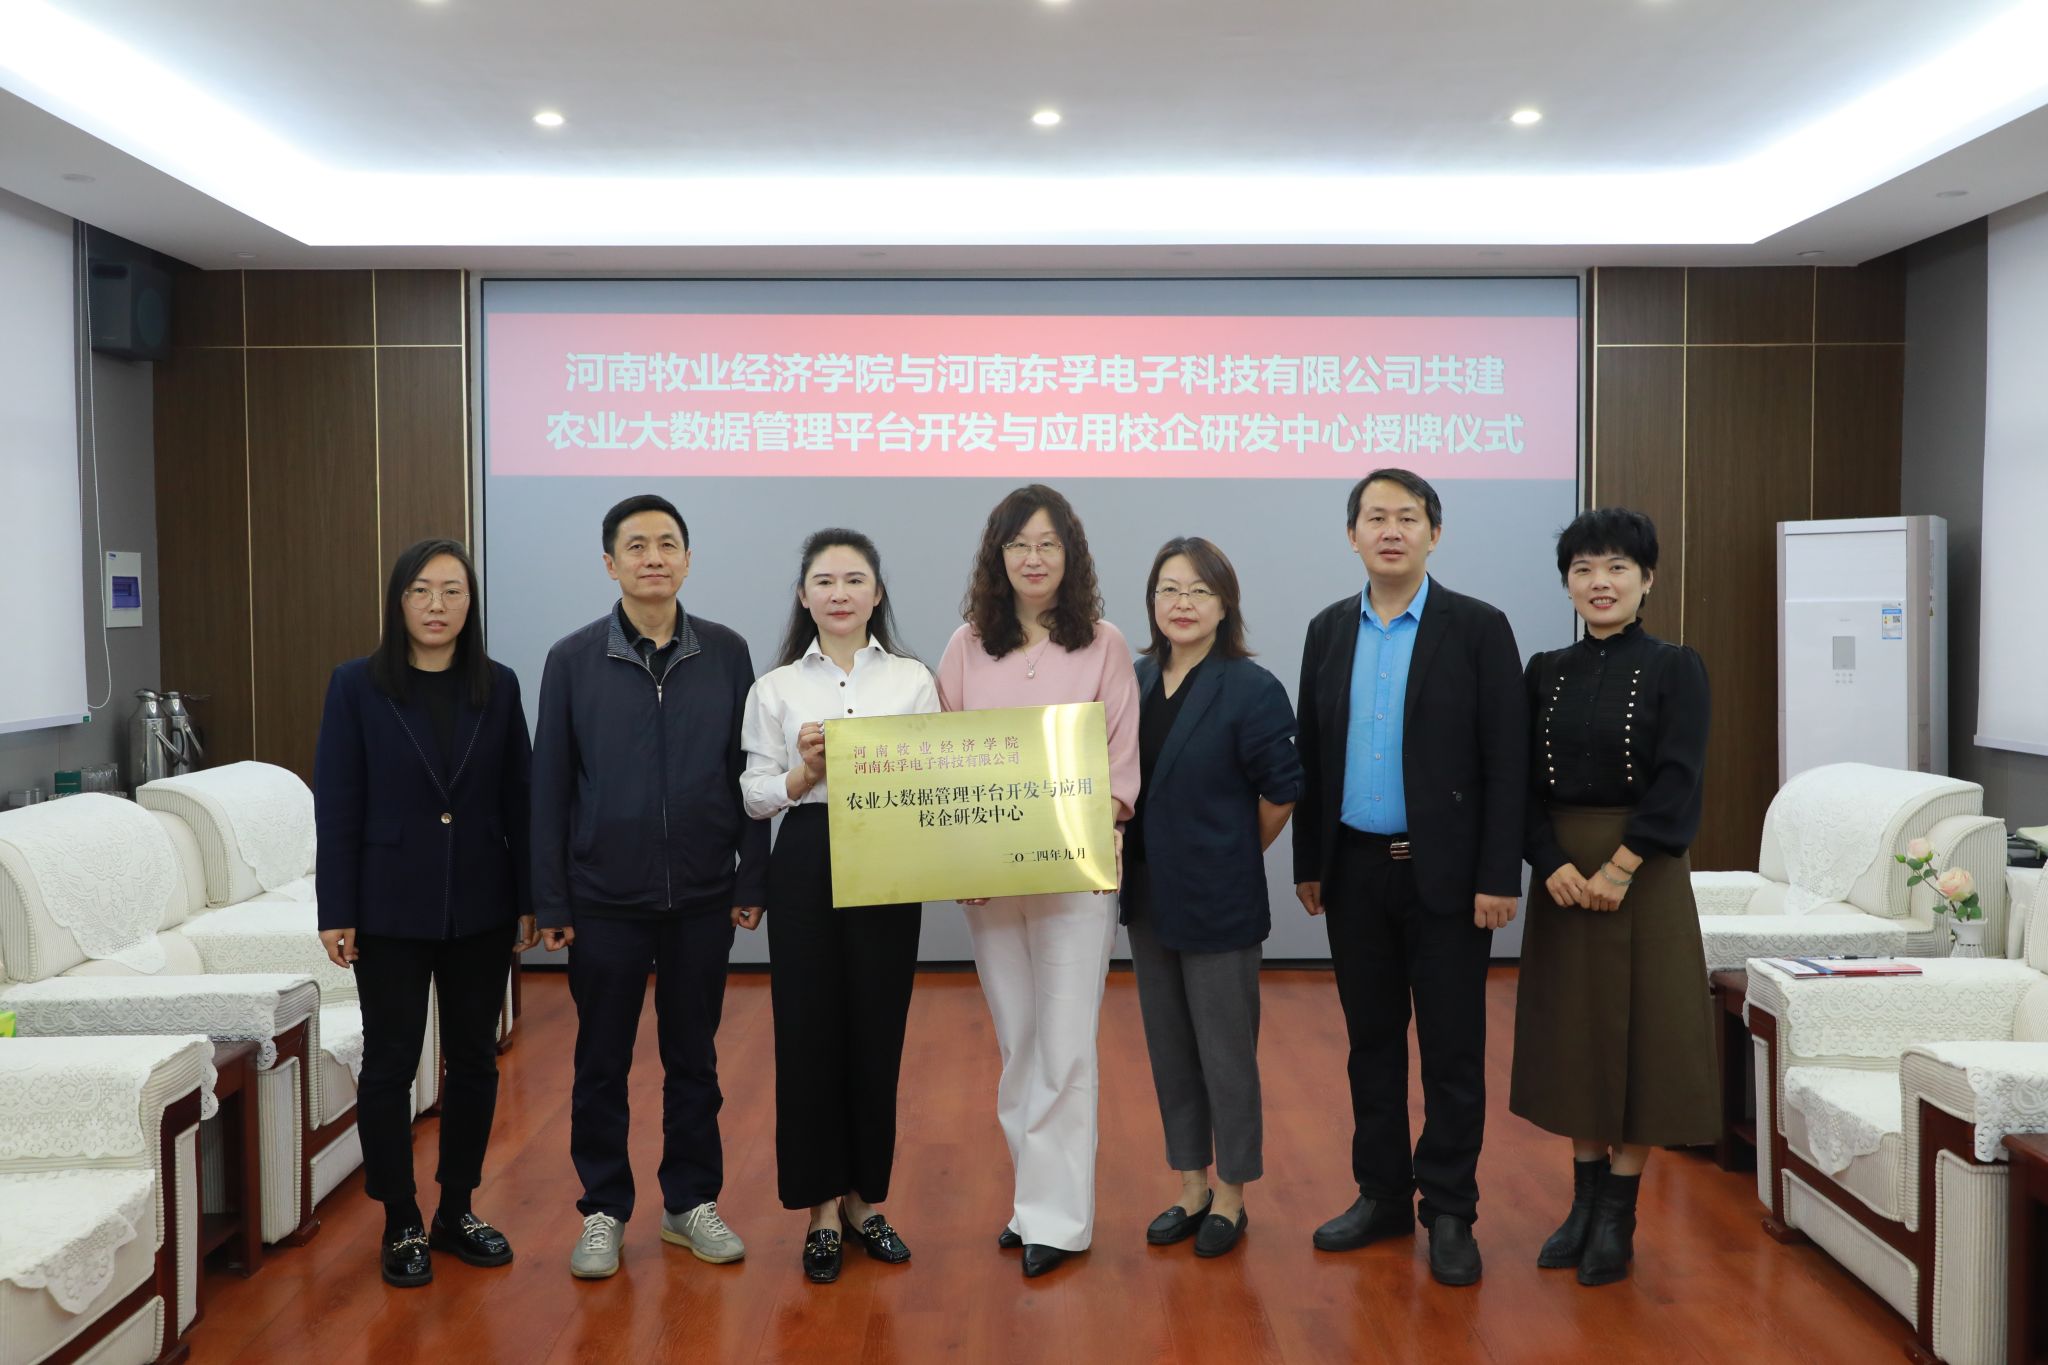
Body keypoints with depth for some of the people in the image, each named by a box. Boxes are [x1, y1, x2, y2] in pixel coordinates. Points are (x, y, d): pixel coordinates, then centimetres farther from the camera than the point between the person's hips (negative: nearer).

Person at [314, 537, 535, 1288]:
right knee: (390, 1065, 6)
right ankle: (401, 1225, 20)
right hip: (392, 910, -2)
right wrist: (336, 911, -8)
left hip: (480, 909, 3)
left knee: (474, 1061, 10)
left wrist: (528, 901, 3)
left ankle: (456, 1212, 26)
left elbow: (517, 799, 4)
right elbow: (336, 804, -5)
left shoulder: (497, 687, 2)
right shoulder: (357, 685, -4)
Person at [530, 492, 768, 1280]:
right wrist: (550, 902, -3)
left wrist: (752, 878, 1)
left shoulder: (726, 653, 1)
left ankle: (691, 1201, 27)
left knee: (693, 1057, 12)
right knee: (602, 1062, 9)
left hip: (703, 898, 1)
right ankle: (603, 1212, 24)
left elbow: (746, 771, 4)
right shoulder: (573, 660, -2)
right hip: (605, 899, -1)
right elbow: (549, 786, -1)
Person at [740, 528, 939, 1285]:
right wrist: (803, 772, -13)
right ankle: (822, 1208, 18)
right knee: (807, 1032, 3)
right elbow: (754, 796, 4)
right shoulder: (777, 688, 5)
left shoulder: (913, 680, 6)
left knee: (877, 1034, 7)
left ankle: (865, 1199, 24)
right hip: (805, 867, 0)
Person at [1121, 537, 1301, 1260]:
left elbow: (1280, 792, -10)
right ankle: (1192, 1189, 30)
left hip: (1218, 900, -6)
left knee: (1224, 1050, 6)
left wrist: (1235, 853, 1)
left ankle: (1230, 1196, 23)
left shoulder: (1251, 688, -14)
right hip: (1148, 894, 6)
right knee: (1169, 1046, 15)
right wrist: (1146, 857, 7)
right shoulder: (1134, 680, 4)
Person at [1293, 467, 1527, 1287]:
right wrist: (1309, 864, 8)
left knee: (1452, 1049, 4)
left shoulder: (1478, 628, -5)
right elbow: (1312, 754, 10)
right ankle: (1382, 1194, 25)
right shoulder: (1329, 630, 7)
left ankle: (1450, 1212, 16)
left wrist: (1498, 877, -11)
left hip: (1445, 873, -4)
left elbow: (1506, 761, -7)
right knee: (1371, 1040, 13)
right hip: (1355, 871, 4)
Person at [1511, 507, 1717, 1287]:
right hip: (1561, 874, 4)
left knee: (1638, 1032, 2)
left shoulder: (1675, 669, -4)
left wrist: (1619, 867, -19)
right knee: (1574, 1033, 9)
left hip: (1643, 872, -3)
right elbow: (1525, 783, 2)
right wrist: (1553, 865, -12)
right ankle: (1585, 1202, 22)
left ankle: (1618, 1216, 14)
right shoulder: (1545, 673, 6)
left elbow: (1677, 784, -11)